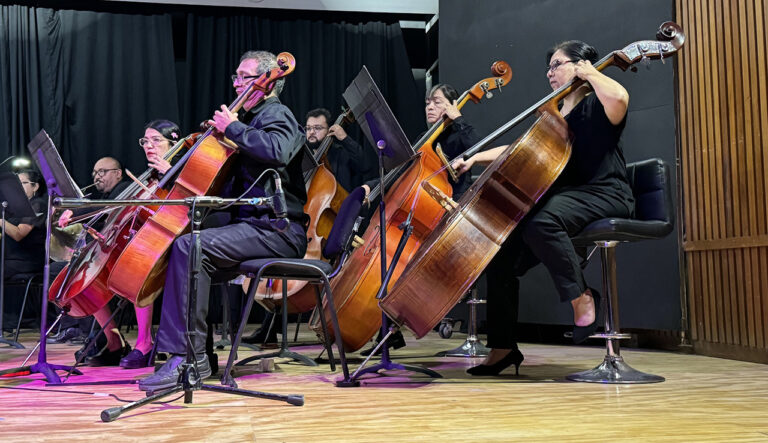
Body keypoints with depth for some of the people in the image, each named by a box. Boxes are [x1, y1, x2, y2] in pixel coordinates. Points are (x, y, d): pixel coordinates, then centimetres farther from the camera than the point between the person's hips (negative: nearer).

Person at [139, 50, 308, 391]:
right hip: (254, 224, 10)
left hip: (277, 230, -10)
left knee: (190, 246, -27)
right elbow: (222, 177, 27)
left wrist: (233, 128, -16)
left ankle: (189, 357, -26)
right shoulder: (254, 119, 24)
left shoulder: (277, 115, -4)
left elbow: (277, 152, -30)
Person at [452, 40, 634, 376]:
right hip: (563, 198, 9)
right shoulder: (555, 116, 25)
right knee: (502, 257, -6)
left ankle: (582, 297, -20)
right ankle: (503, 347, 0)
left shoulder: (595, 105, 0)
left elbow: (619, 97, -26)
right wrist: (476, 158, 9)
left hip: (603, 195, -8)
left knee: (540, 222, -39)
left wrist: (589, 73, -8)